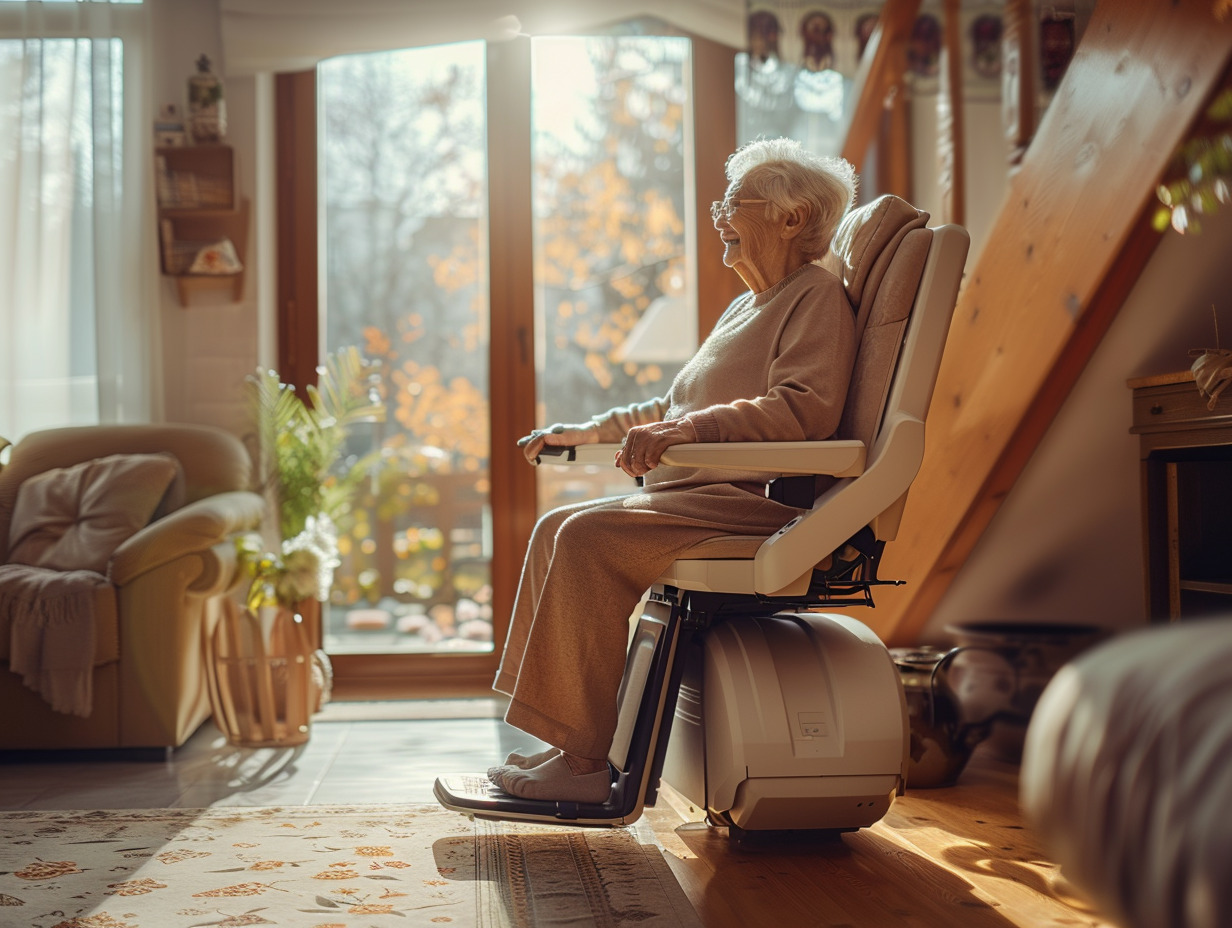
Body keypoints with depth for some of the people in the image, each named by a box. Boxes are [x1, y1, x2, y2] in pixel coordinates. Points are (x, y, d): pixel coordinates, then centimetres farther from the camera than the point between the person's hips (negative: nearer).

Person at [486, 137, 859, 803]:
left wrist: (686, 430, -33)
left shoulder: (818, 296, -5)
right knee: (558, 529, 1)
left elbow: (803, 407, -23)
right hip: (699, 496, 10)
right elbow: (678, 407, 35)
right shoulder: (747, 306, 26)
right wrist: (590, 430, 30)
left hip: (760, 501, -10)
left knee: (591, 538, -24)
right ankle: (564, 742, 0)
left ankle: (589, 764, -21)